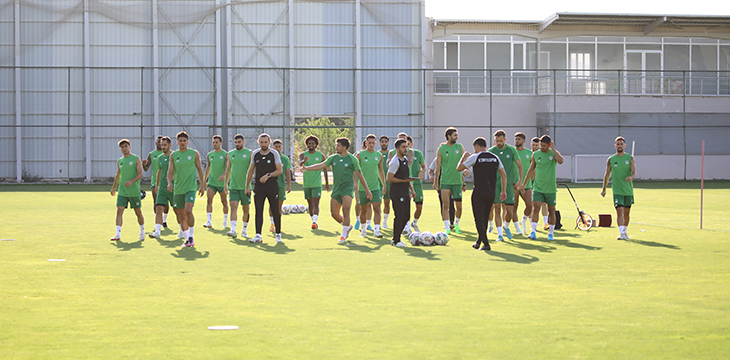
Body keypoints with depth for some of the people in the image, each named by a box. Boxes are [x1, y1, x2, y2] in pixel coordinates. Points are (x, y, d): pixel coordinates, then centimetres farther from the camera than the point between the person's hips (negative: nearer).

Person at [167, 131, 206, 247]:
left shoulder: (194, 154, 1)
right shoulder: (173, 155, 6)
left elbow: (199, 169, 8)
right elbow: (170, 171, 3)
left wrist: (202, 186, 7)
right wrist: (169, 182, -16)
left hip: (190, 188, -3)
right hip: (178, 189, 3)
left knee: (188, 211, -21)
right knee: (181, 215, 6)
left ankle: (191, 236, -7)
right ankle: (187, 239, 19)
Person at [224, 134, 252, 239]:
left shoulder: (249, 153, 0)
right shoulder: (230, 154, 10)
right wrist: (225, 184, 17)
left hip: (245, 187, -2)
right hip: (233, 186, 2)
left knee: (245, 209, 6)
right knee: (233, 207, -11)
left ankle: (244, 230, 20)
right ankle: (233, 230, -18)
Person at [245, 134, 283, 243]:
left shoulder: (274, 154, -4)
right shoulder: (255, 154, 6)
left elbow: (280, 170, -7)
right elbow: (251, 170, 14)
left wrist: (268, 175, -21)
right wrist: (247, 186, 12)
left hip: (272, 186, -2)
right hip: (259, 187, 2)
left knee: (275, 211, 4)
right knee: (258, 210, -10)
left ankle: (278, 233, 20)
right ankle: (258, 235, -17)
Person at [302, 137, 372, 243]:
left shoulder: (352, 159, -3)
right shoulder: (333, 158, 8)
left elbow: (359, 175, 2)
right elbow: (321, 165, 4)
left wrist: (367, 190, 4)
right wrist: (307, 168, -9)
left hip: (347, 188, -5)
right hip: (336, 189, 5)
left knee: (345, 209, -20)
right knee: (334, 213, 2)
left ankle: (344, 235, -9)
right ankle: (347, 226, 28)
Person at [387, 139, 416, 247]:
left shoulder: (405, 159, 15)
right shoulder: (395, 162, -15)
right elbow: (389, 178, -18)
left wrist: (411, 189, 20)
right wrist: (403, 181, -21)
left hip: (405, 192, 9)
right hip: (397, 193, -9)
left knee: (406, 216, 10)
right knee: (399, 216, -7)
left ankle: (396, 238, 21)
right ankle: (396, 241, 1)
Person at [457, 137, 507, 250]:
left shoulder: (475, 157, -7)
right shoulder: (495, 157, 7)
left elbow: (459, 168, 0)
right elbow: (504, 175, 7)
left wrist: (464, 157, 16)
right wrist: (504, 191, 14)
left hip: (478, 193, -5)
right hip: (491, 193, 5)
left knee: (479, 219, 0)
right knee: (485, 218, 17)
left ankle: (486, 244, -9)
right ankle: (479, 242, 28)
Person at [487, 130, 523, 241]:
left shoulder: (512, 150, 1)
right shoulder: (490, 151, 0)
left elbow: (519, 165, 9)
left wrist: (520, 181, 1)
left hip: (508, 183, 0)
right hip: (495, 184, 0)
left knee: (509, 210, -1)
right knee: (497, 209, -6)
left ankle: (506, 227, 28)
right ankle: (499, 234, 0)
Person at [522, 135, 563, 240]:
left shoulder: (554, 153, -1)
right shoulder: (535, 154, 4)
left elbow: (560, 161, -23)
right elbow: (531, 170, 14)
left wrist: (553, 149, -21)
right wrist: (524, 183, 14)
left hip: (551, 188, -1)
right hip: (538, 187, 1)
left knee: (551, 211, 7)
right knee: (535, 208, -13)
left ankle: (551, 233, 19)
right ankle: (533, 232, -17)